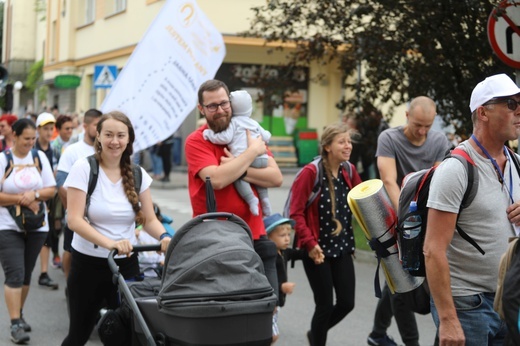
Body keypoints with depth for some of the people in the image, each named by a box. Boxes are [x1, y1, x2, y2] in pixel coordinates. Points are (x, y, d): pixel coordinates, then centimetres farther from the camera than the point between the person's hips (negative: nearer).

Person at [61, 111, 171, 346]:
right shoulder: (84, 168, -9)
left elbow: (149, 219, 2)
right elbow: (74, 220, -17)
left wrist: (164, 237, -21)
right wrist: (109, 242, -32)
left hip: (126, 263, 3)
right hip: (88, 263, -2)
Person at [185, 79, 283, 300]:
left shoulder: (249, 135, 9)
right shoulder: (196, 141, -5)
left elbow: (276, 178, -2)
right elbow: (217, 179, -23)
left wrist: (240, 171, -16)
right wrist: (252, 152, -12)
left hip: (255, 237, 4)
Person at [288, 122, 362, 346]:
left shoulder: (349, 171, 4)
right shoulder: (310, 173, -13)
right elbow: (296, 213, -15)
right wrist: (310, 243, -21)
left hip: (342, 248, 6)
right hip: (317, 250, -5)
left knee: (347, 302, 6)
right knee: (325, 304, 1)